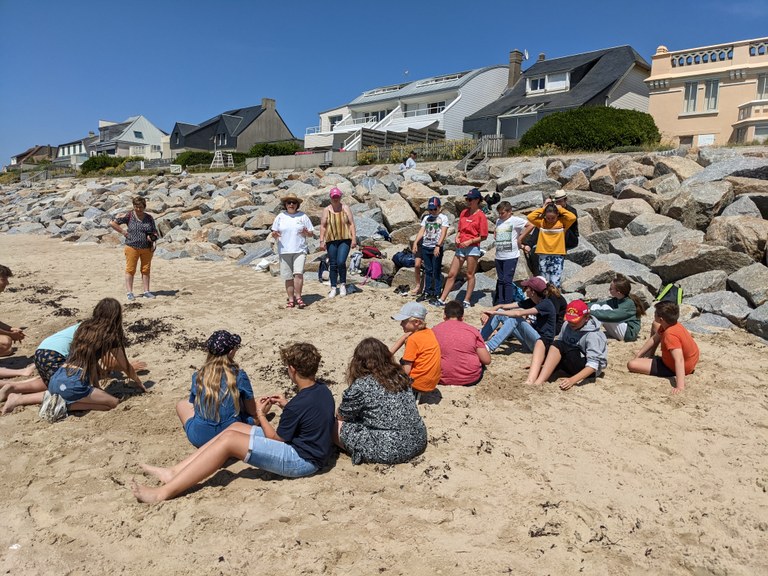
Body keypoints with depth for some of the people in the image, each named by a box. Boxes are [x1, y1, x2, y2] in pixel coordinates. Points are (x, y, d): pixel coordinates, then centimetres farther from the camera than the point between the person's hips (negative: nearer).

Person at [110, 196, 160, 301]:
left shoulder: (149, 218, 6)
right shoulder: (129, 216, -3)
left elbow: (155, 231, 13)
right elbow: (112, 223, -2)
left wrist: (153, 236, -9)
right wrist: (123, 231, -8)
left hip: (147, 248, 3)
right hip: (132, 247, -3)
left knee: (146, 270, 7)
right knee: (130, 270, -1)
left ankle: (146, 292, 14)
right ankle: (129, 293, 5)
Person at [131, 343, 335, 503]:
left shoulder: (297, 404, -23)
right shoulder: (323, 390, 4)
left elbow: (275, 438, -11)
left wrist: (260, 413, 3)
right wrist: (286, 405, 9)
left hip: (301, 460, -10)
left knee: (229, 440, -16)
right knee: (235, 427, 6)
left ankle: (164, 492, -16)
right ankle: (174, 472, 5)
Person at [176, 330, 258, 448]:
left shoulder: (197, 376, -5)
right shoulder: (239, 375, -12)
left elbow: (193, 404, 12)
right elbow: (253, 411, -2)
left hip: (200, 438, 0)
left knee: (181, 404, 25)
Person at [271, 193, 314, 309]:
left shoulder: (303, 216, 8)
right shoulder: (280, 217, 11)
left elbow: (311, 234, 9)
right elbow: (274, 233, 12)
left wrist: (306, 233, -13)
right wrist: (275, 234, -11)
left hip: (300, 250, -1)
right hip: (284, 251, 2)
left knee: (298, 273, -17)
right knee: (288, 277, 3)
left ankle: (298, 297, -6)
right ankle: (291, 299, 11)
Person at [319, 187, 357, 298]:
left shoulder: (345, 208, 5)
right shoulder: (326, 210, 5)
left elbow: (351, 223, 4)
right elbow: (322, 226, 5)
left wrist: (354, 238, -4)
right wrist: (322, 241, -2)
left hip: (345, 240, -2)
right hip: (331, 240, 2)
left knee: (341, 262, -16)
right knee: (333, 265, 4)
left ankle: (343, 284, 5)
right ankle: (333, 288, 13)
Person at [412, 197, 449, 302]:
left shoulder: (443, 218, -2)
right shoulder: (426, 218, 14)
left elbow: (443, 233, -12)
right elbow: (421, 231, 9)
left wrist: (438, 246, -23)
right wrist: (415, 243, -4)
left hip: (437, 248, -5)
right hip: (425, 247, 5)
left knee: (436, 271, -1)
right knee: (428, 271, 10)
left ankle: (437, 293, 5)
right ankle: (428, 292, 18)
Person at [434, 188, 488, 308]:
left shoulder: (481, 215, -5)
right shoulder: (464, 212, 13)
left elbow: (483, 236, -7)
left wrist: (470, 241, -16)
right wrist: (457, 238, 1)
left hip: (473, 248, -6)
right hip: (460, 247, 6)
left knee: (470, 275, 3)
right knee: (451, 274, 5)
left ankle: (467, 301, 12)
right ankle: (442, 299, 8)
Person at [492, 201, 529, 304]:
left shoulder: (515, 220, -7)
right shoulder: (498, 221, 14)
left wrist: (520, 238, -13)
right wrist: (495, 235, 12)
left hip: (511, 256, -7)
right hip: (499, 256, 7)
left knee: (507, 280, -8)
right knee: (500, 280, 12)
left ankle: (508, 303, -2)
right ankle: (499, 303, 19)